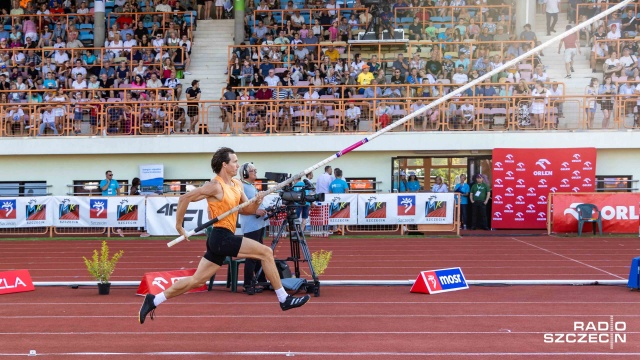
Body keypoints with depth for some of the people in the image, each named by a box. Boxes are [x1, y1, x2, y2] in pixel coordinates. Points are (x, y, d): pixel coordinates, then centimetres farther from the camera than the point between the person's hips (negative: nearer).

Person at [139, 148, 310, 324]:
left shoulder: (237, 184, 14)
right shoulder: (215, 186, -12)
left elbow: (246, 210, 18)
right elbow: (185, 198, -12)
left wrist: (257, 202, -4)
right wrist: (179, 226, -8)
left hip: (221, 240, 9)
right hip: (222, 237, -9)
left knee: (197, 280, 11)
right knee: (266, 252, -11)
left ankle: (153, 301, 19)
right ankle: (284, 299, -5)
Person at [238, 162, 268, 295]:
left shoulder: (253, 186, 17)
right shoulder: (242, 187, -11)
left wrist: (264, 210, 12)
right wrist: (255, 211, -23)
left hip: (259, 224, 10)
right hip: (251, 227, -10)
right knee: (252, 255, -9)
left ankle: (262, 281, 24)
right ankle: (248, 285, -6)